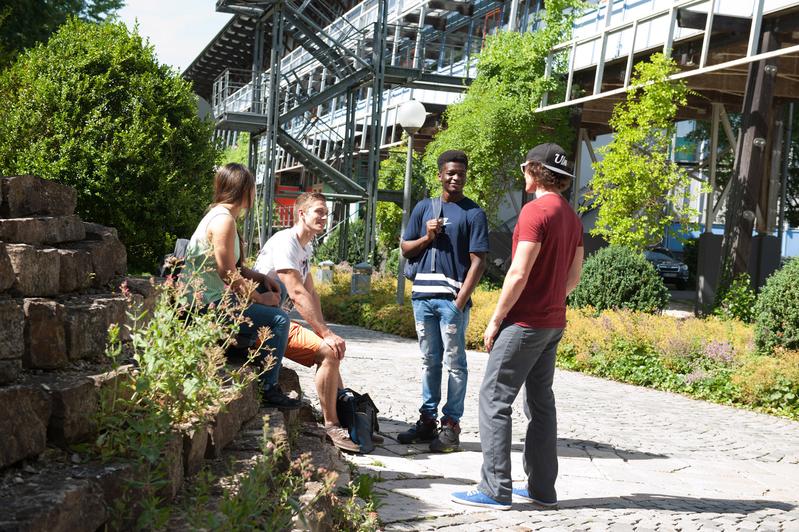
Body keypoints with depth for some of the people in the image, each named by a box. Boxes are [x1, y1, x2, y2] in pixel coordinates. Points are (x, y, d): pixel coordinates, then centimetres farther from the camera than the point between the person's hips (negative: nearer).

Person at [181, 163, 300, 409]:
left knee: (276, 289, 19)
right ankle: (268, 388, -5)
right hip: (207, 306, -11)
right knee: (278, 319, -13)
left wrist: (260, 277, 7)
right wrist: (259, 298, -9)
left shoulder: (219, 214, 14)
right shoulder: (224, 220, -19)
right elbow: (228, 275, -21)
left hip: (212, 298, 11)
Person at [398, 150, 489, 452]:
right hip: (423, 295, 5)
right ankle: (428, 420, 20)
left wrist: (461, 300, -14)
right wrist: (427, 237, -3)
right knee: (429, 361, 12)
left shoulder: (473, 214, -1)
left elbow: (478, 261, -6)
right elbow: (406, 250, 17)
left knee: (454, 363, 0)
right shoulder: (423, 208, 13)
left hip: (452, 298, -5)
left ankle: (451, 425, 5)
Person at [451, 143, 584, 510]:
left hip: (525, 322, -9)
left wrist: (496, 319, -12)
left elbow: (519, 273, -19)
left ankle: (495, 490, -5)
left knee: (494, 398, -5)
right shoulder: (571, 217, 13)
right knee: (541, 401, 13)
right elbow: (574, 277, 16)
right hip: (553, 322, 9)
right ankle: (542, 488, 16)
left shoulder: (535, 211, -15)